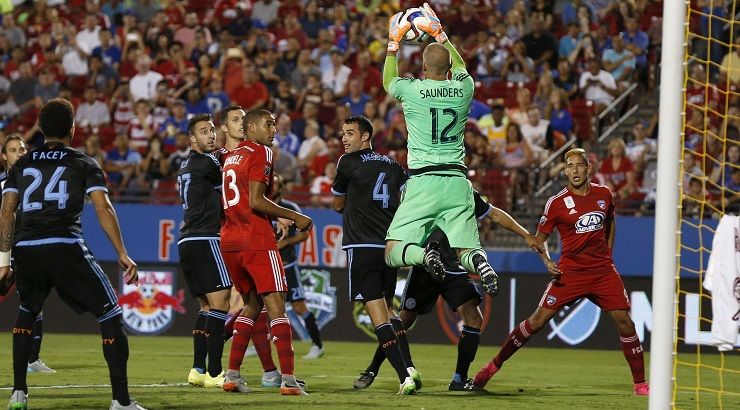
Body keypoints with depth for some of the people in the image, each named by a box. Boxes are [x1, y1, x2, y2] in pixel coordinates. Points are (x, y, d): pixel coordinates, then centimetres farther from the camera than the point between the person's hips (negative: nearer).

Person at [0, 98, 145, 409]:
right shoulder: (83, 163, 10)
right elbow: (103, 208, -1)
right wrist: (122, 254, 0)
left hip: (26, 249, 4)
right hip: (66, 249, -4)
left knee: (26, 313, 30)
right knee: (110, 315, 4)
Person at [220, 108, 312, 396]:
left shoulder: (231, 157, 20)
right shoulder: (260, 153, -6)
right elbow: (256, 201, -16)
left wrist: (276, 218, 24)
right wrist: (294, 217, -9)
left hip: (229, 242, 8)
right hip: (256, 240, -8)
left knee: (252, 305, 19)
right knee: (276, 306, -8)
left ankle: (232, 375, 12)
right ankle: (288, 380, -15)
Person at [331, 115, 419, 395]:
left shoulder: (348, 162, 0)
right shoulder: (392, 166, 15)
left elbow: (338, 206, 13)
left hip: (362, 248, -6)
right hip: (390, 246, 6)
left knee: (378, 316, -9)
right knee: (388, 308, 21)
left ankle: (405, 377, -18)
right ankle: (409, 368, 7)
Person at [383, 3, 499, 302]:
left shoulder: (411, 90, -1)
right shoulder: (464, 88, 6)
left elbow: (388, 82, 25)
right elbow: (460, 68, 32)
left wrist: (394, 43, 36)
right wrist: (440, 35, 41)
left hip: (423, 182, -3)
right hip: (457, 182, 3)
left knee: (392, 254, 1)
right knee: (466, 252, 4)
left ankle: (424, 255, -34)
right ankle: (479, 261, -33)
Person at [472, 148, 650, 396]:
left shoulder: (604, 194, 4)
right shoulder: (557, 203, -6)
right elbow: (539, 237, 2)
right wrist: (547, 262, -15)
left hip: (603, 271, 3)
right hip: (570, 271, -3)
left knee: (624, 320, -6)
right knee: (538, 320, -6)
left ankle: (640, 383, 5)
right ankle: (494, 365, 6)